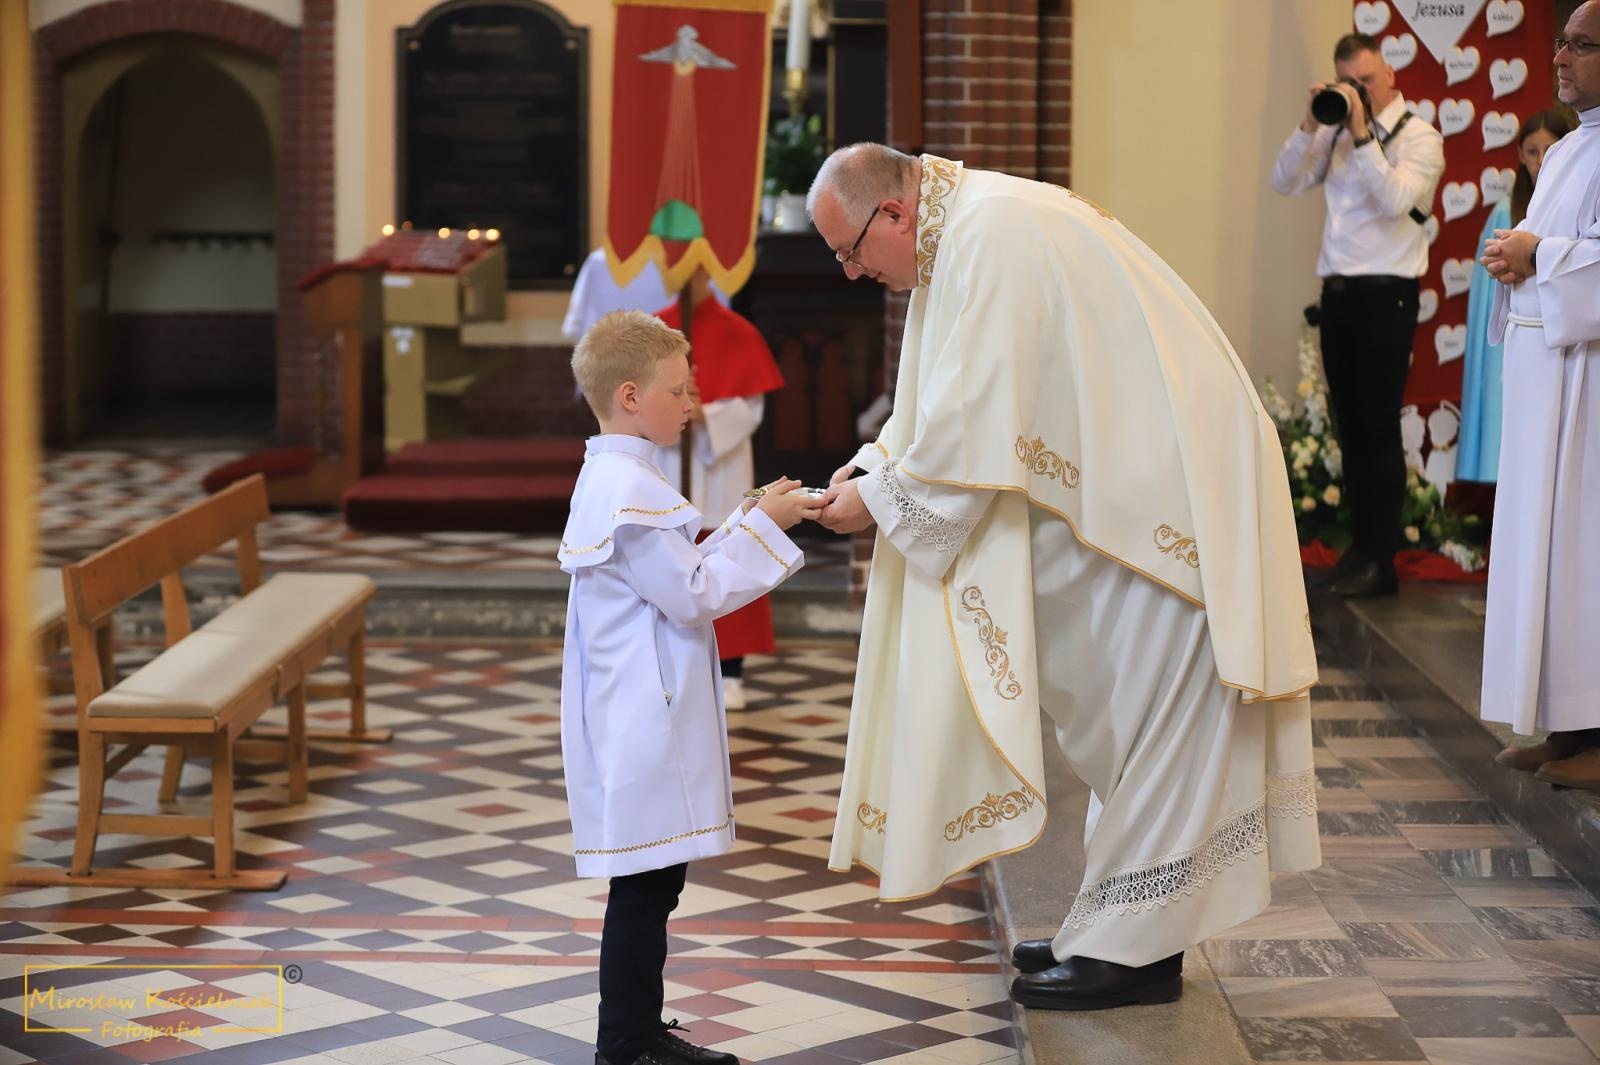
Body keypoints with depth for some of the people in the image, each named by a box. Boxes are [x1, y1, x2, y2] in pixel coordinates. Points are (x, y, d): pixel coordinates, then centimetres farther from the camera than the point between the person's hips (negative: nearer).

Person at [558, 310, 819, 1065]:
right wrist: (762, 529, -11)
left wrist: (752, 520, 12)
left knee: (653, 882, 15)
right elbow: (693, 594, -17)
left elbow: (678, 578, 19)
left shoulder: (615, 479, 15)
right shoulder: (628, 493, -19)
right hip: (644, 719, -11)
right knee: (644, 886, -4)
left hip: (646, 716, 11)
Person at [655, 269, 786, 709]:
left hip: (720, 465, -2)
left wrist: (705, 416, -22)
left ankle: (730, 672, 1)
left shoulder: (737, 334, -3)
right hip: (666, 466, 2)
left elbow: (751, 407, -6)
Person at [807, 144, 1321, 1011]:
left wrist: (879, 499, -11)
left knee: (1143, 710, -3)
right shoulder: (962, 231, 11)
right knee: (1095, 695, 14)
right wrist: (876, 463, 4)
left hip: (1169, 490, -10)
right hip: (1136, 478, 10)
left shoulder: (991, 239, -22)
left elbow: (971, 428, -23)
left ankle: (1134, 949, 5)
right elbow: (952, 399, 18)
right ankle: (1116, 929, 21)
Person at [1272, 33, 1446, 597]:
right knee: (1349, 425, 11)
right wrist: (1312, 125, -7)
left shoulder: (1418, 137, -6)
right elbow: (1285, 182, 4)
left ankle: (1380, 560, 0)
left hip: (1385, 295, -6)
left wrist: (1361, 133, -22)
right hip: (1338, 292, 6)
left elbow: (1394, 200, -21)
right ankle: (1359, 546, 19)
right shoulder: (1335, 132, 10)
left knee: (1378, 427, -5)